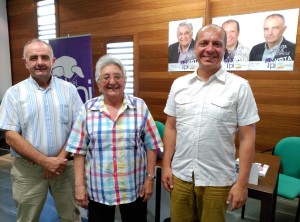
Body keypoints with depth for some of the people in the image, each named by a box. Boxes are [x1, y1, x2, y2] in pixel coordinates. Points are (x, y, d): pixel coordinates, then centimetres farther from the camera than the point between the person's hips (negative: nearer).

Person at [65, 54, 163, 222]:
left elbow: (151, 146, -2)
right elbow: (79, 150, -1)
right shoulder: (88, 109, -4)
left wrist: (150, 178, -3)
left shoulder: (140, 106, -5)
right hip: (97, 189, 1)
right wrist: (80, 184, -3)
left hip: (134, 188, 0)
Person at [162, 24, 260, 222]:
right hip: (180, 176, 3)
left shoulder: (239, 87, -8)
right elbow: (171, 128, 5)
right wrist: (166, 165, 3)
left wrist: (242, 183, -8)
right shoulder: (179, 84, 1)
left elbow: (247, 138, -7)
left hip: (217, 181, -2)